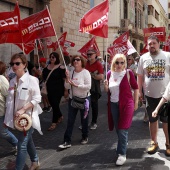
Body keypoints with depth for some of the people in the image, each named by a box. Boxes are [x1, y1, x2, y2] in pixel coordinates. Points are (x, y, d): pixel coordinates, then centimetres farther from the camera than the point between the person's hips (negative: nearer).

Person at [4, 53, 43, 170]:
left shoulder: (31, 80, -14)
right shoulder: (13, 81, 4)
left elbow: (37, 99, -15)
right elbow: (10, 101, 8)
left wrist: (23, 109, -23)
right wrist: (7, 118, 8)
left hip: (27, 116, -6)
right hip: (17, 117, 6)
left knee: (22, 145, -7)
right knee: (28, 141, 21)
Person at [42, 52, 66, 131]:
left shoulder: (60, 68, -10)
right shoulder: (46, 67, 7)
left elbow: (64, 79, -9)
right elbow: (44, 78, 19)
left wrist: (65, 90, -10)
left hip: (58, 90, -6)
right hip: (49, 89, 6)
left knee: (55, 105, -5)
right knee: (53, 104, 14)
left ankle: (54, 123, 4)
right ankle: (60, 116, 40)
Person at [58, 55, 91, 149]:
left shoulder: (85, 72, -11)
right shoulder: (71, 72, 2)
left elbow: (88, 86, -20)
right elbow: (67, 87, 1)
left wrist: (76, 85, -23)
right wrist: (67, 78, -15)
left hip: (84, 98, -4)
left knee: (84, 119, 12)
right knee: (70, 120, 1)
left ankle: (85, 137, 32)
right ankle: (67, 141, 3)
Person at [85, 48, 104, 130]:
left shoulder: (98, 64, -8)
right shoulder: (86, 64, 7)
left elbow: (101, 77, -18)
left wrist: (91, 75, -13)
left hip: (94, 88, -5)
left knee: (94, 105, 6)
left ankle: (94, 122, 17)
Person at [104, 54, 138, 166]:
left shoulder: (128, 73, -11)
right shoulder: (110, 73, 1)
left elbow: (135, 87, -2)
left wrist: (136, 103, -1)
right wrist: (106, 87, -12)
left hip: (126, 104, -5)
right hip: (113, 104, 5)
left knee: (122, 129, -5)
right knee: (118, 128, 17)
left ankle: (122, 154, 3)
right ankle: (124, 143, 42)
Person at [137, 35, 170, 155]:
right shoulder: (143, 58, 2)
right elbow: (140, 76, 7)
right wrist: (139, 91, 5)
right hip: (150, 95, 2)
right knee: (152, 120, 13)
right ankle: (154, 143, 27)